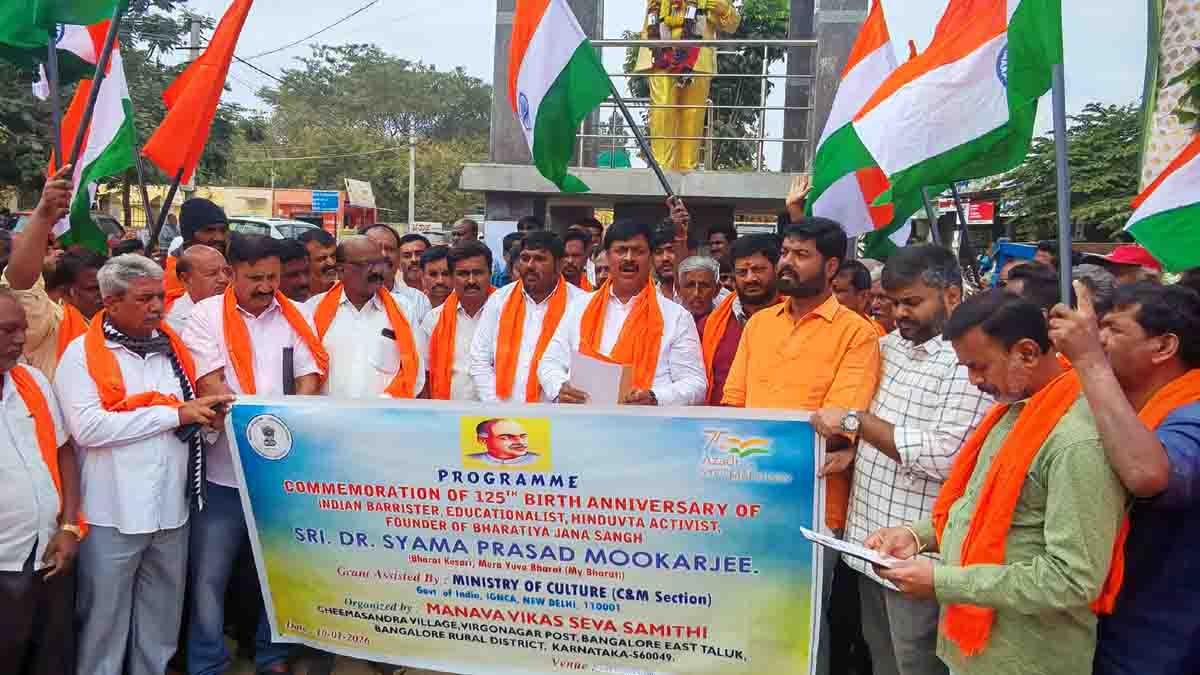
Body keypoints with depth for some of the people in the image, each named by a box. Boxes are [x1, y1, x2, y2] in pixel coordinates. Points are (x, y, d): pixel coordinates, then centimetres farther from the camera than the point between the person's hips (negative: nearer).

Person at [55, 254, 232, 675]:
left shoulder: (171, 345, 10)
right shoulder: (83, 353, -7)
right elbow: (87, 427, -21)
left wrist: (208, 414, -2)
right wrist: (174, 414, -18)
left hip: (171, 505, 5)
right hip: (114, 511, -5)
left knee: (162, 619, 18)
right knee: (105, 620, 9)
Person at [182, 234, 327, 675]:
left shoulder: (294, 316, 6)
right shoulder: (206, 315, -2)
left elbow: (309, 377, 4)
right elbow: (208, 383, -10)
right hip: (224, 468, -2)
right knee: (210, 574, 6)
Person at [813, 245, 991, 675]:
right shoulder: (888, 346, 9)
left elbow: (942, 457, -25)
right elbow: (864, 423, 24)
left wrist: (856, 422, -20)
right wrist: (851, 446, 4)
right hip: (869, 541, 8)